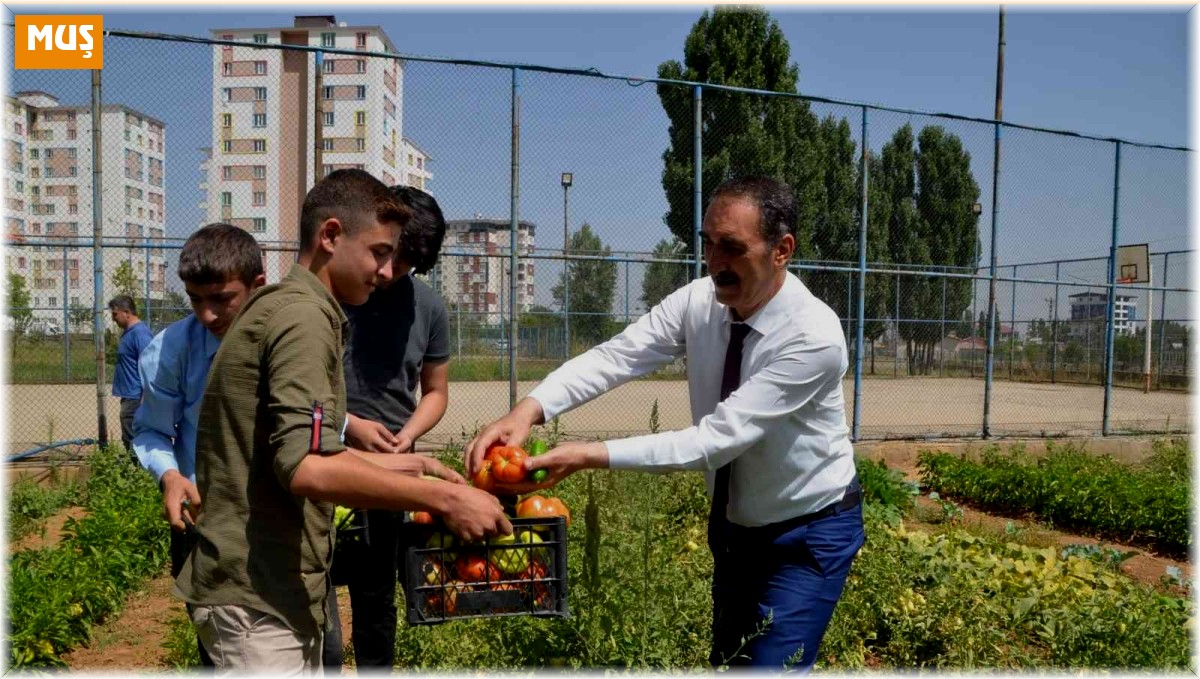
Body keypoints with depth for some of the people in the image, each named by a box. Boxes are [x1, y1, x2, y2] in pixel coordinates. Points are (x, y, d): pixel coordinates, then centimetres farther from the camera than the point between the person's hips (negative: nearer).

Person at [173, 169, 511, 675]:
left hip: (262, 585, 10)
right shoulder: (304, 316, -18)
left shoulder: (280, 306, 15)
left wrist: (400, 463, 15)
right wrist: (443, 497, -26)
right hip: (260, 595, -10)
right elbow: (307, 468, -30)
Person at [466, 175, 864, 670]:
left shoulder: (814, 337, -30)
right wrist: (528, 410, -41)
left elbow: (718, 438, -34)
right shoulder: (698, 302, -12)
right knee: (725, 660, 20)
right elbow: (614, 356, -24)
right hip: (734, 525, 6)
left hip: (811, 534, -6)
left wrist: (591, 456, -40)